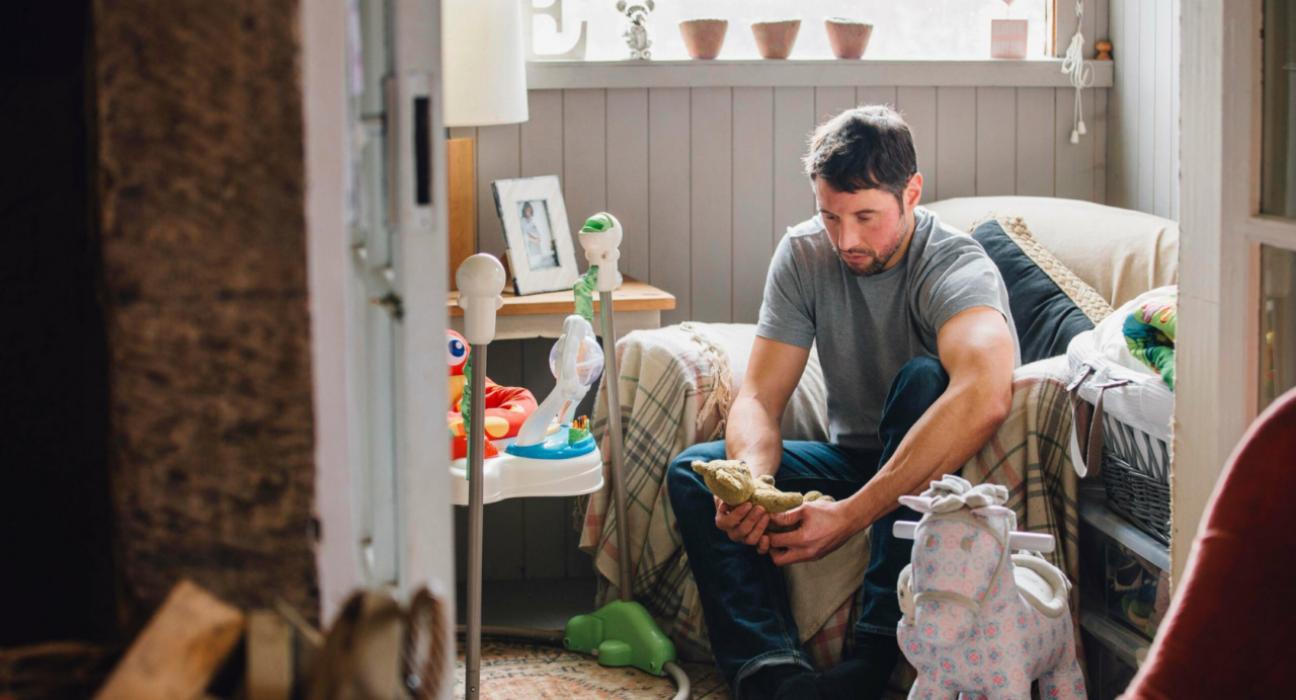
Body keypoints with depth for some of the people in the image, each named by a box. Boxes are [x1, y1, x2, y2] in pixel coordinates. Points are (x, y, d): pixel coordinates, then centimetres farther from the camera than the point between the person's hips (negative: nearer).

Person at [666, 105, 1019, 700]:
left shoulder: (957, 267, -24)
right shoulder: (804, 255, -7)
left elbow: (985, 397, -45)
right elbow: (758, 398, -10)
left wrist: (851, 514, -50)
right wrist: (750, 478, -35)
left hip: (934, 472, -5)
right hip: (851, 460, 5)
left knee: (923, 378, -34)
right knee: (692, 472, -14)